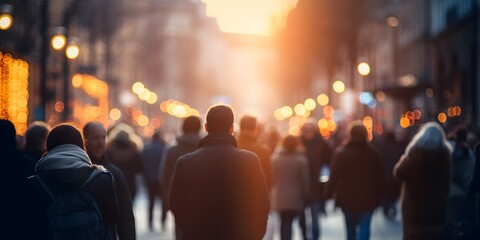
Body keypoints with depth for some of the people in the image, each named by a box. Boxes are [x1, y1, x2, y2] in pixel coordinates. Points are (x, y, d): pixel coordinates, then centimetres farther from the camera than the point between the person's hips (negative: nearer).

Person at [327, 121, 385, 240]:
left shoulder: (341, 153, -8)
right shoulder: (374, 153, -2)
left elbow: (334, 176, -9)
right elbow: (380, 177, 2)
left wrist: (330, 192, 3)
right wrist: (379, 195, 11)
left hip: (348, 198, 0)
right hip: (368, 198, 0)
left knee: (351, 228, 17)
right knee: (364, 226, 1)